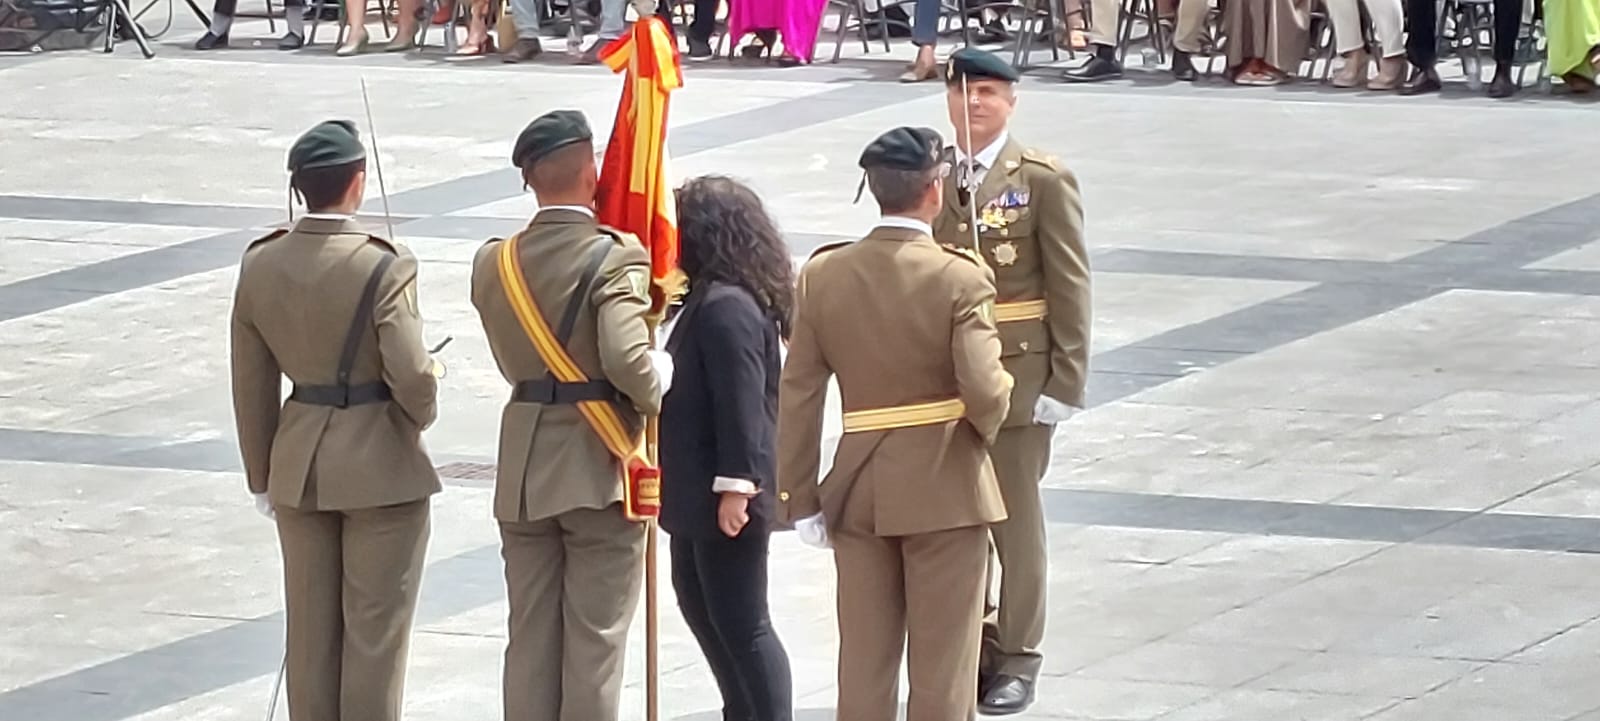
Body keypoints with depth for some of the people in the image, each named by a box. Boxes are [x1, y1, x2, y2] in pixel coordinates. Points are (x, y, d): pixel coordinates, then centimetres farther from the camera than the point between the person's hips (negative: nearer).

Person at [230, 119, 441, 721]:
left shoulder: (260, 266, -2)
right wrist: (420, 415, 3)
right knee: (374, 629, 5)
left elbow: (252, 387, 4)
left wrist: (263, 477, 14)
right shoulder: (383, 268, -18)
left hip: (299, 467, 5)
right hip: (381, 464, -5)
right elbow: (410, 374, -21)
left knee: (310, 627, 13)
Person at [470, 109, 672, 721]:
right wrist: (656, 387, -5)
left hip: (524, 473, 5)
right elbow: (628, 361, -25)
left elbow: (514, 361, 7)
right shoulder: (614, 257, -15)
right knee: (595, 637, 1)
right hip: (599, 469, -5)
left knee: (530, 636, 11)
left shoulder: (494, 262, 3)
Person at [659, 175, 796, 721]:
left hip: (722, 496, -11)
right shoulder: (711, 298, 11)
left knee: (740, 623, -6)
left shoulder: (725, 308, -21)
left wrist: (735, 488, -25)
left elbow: (741, 404, -25)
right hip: (699, 491, 11)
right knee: (699, 601, 22)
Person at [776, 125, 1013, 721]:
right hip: (945, 488, -4)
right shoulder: (960, 277, -14)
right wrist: (987, 427, 2)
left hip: (858, 490, 4)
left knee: (864, 659, 12)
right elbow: (983, 388, -22)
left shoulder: (823, 275, -2)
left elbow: (798, 395, 0)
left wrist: (799, 497, 5)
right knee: (941, 667, 5)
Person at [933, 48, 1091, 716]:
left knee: (1014, 517, 5)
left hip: (1016, 374, -4)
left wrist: (1066, 380, -10)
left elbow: (1070, 285, -6)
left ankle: (1015, 655, 14)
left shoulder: (1043, 180, -5)